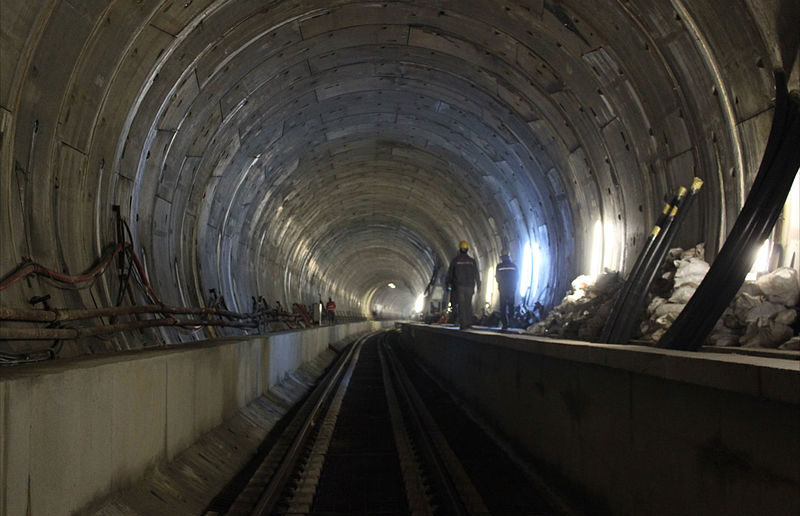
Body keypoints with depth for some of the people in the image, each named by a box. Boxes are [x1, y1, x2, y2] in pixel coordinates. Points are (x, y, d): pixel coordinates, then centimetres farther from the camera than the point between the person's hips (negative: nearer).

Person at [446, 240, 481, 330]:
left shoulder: (455, 260, 0)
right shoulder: (472, 260, 3)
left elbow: (450, 273, 5)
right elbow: (476, 274, 3)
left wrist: (449, 283, 17)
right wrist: (478, 284, 9)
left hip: (459, 286, -2)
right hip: (469, 286, 2)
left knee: (461, 305, -2)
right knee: (468, 304, 13)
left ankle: (463, 324, -8)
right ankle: (469, 322, 7)